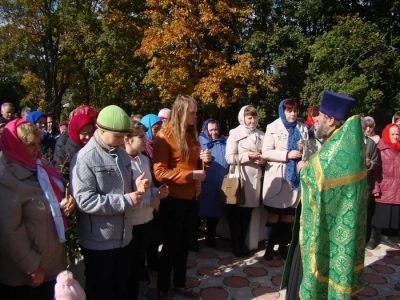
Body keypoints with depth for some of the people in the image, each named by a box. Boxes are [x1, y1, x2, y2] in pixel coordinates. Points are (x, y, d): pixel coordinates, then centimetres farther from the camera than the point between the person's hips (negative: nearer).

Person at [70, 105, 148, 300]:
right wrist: (126, 200, -25)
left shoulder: (122, 153, 6)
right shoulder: (84, 159, -19)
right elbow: (84, 200, -26)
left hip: (124, 237, 7)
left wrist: (136, 186, -5)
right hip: (99, 242, -7)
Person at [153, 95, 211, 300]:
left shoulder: (191, 135, 11)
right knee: (170, 245, 8)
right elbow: (159, 172, -19)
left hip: (190, 197, 7)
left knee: (184, 244, 17)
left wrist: (202, 160, 1)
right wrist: (191, 175, -22)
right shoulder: (164, 136, -13)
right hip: (173, 199, -7)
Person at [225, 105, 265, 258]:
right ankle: (235, 243, 21)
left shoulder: (261, 135, 9)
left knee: (247, 212, 12)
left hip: (255, 178, 4)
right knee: (236, 212, 5)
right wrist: (247, 156, -16)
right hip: (239, 177, -3)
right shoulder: (235, 133, -2)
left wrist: (262, 159, -5)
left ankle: (243, 242, 28)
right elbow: (229, 158, -8)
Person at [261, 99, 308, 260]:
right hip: (277, 177, -3)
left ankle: (283, 246, 25)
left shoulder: (303, 129, 8)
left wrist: (304, 150, -12)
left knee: (288, 215, 11)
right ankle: (269, 247, 18)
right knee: (273, 215, 6)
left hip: (295, 176, 3)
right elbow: (266, 153, -10)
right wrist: (287, 155, -20)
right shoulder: (273, 128, -1)